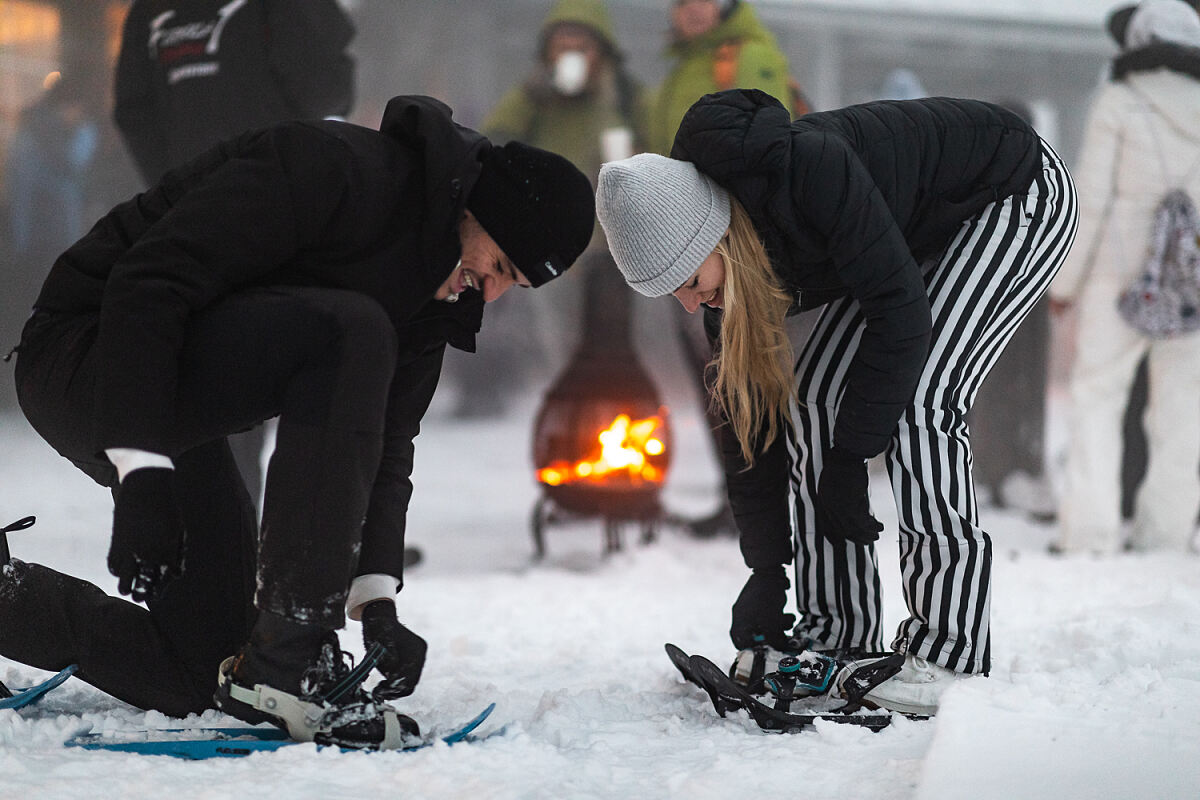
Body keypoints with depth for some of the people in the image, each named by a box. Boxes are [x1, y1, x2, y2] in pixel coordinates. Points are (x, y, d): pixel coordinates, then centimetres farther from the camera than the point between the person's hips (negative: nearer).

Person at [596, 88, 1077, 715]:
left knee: (917, 403, -21)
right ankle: (835, 637, 3)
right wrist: (765, 569, -8)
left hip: (1021, 198, -8)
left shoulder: (809, 170, -38)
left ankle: (950, 656, -17)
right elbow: (747, 413, -5)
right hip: (921, 236, 8)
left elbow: (901, 314, -33)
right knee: (812, 396, -3)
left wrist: (848, 461, -27)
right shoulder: (726, 266, -12)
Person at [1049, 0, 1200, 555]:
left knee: (1096, 396, 4)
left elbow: (1092, 201, -6)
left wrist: (1065, 280, 1)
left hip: (1121, 267, -3)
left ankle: (1090, 530, -5)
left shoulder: (1118, 103, -4)